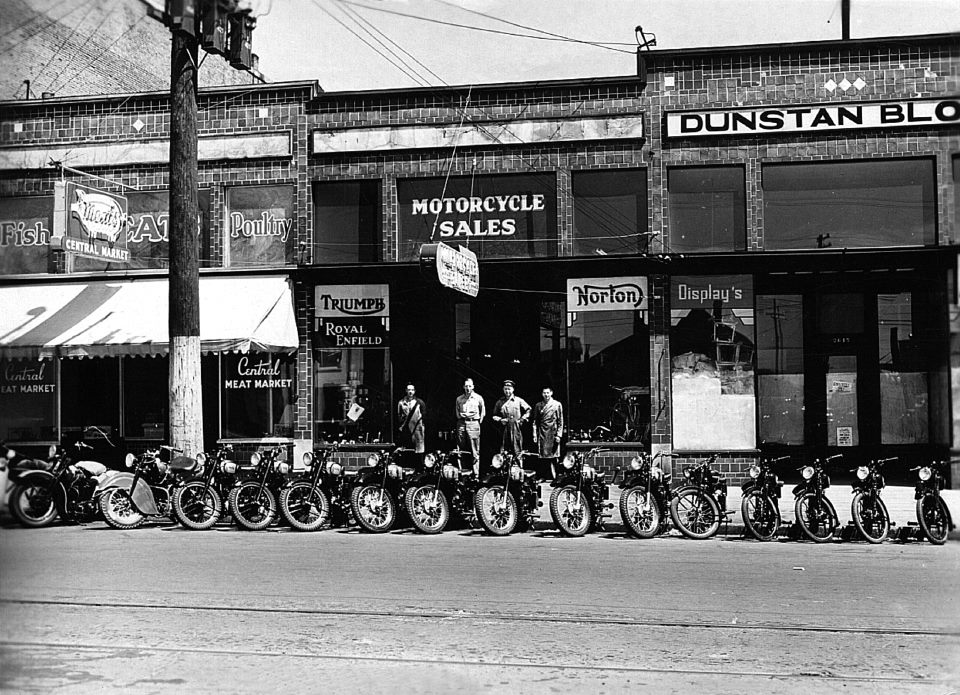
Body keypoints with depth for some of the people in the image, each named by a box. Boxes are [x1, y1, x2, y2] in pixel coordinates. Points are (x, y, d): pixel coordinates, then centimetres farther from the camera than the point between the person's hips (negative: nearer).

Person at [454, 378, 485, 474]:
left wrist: (479, 421, 5)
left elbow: (483, 412, 11)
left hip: (473, 424, -3)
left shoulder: (478, 398, 6)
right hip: (461, 424, 3)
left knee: (475, 451, -6)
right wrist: (463, 415, 3)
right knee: (460, 449, 1)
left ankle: (476, 473, -6)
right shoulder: (459, 399, 12)